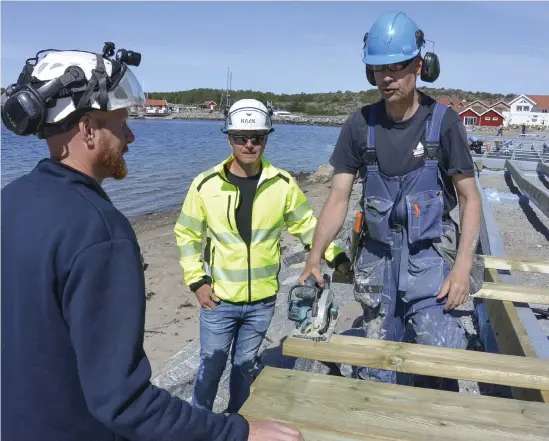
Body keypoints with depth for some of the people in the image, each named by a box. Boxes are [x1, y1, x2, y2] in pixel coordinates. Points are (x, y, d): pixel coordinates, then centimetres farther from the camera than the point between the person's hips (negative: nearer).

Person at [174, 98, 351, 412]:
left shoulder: (283, 184, -6)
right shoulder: (206, 184, -9)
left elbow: (308, 225, 5)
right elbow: (187, 234, 1)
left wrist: (337, 257, -6)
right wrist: (197, 281, -5)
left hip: (263, 300, 1)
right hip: (219, 299, -1)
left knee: (246, 365, 19)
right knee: (211, 366, 12)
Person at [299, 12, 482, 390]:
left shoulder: (443, 121, -8)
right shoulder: (360, 124, -4)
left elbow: (470, 198, -5)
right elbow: (339, 198, -5)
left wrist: (463, 265, -16)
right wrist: (314, 259, -14)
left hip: (428, 257, -2)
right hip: (376, 257, 2)